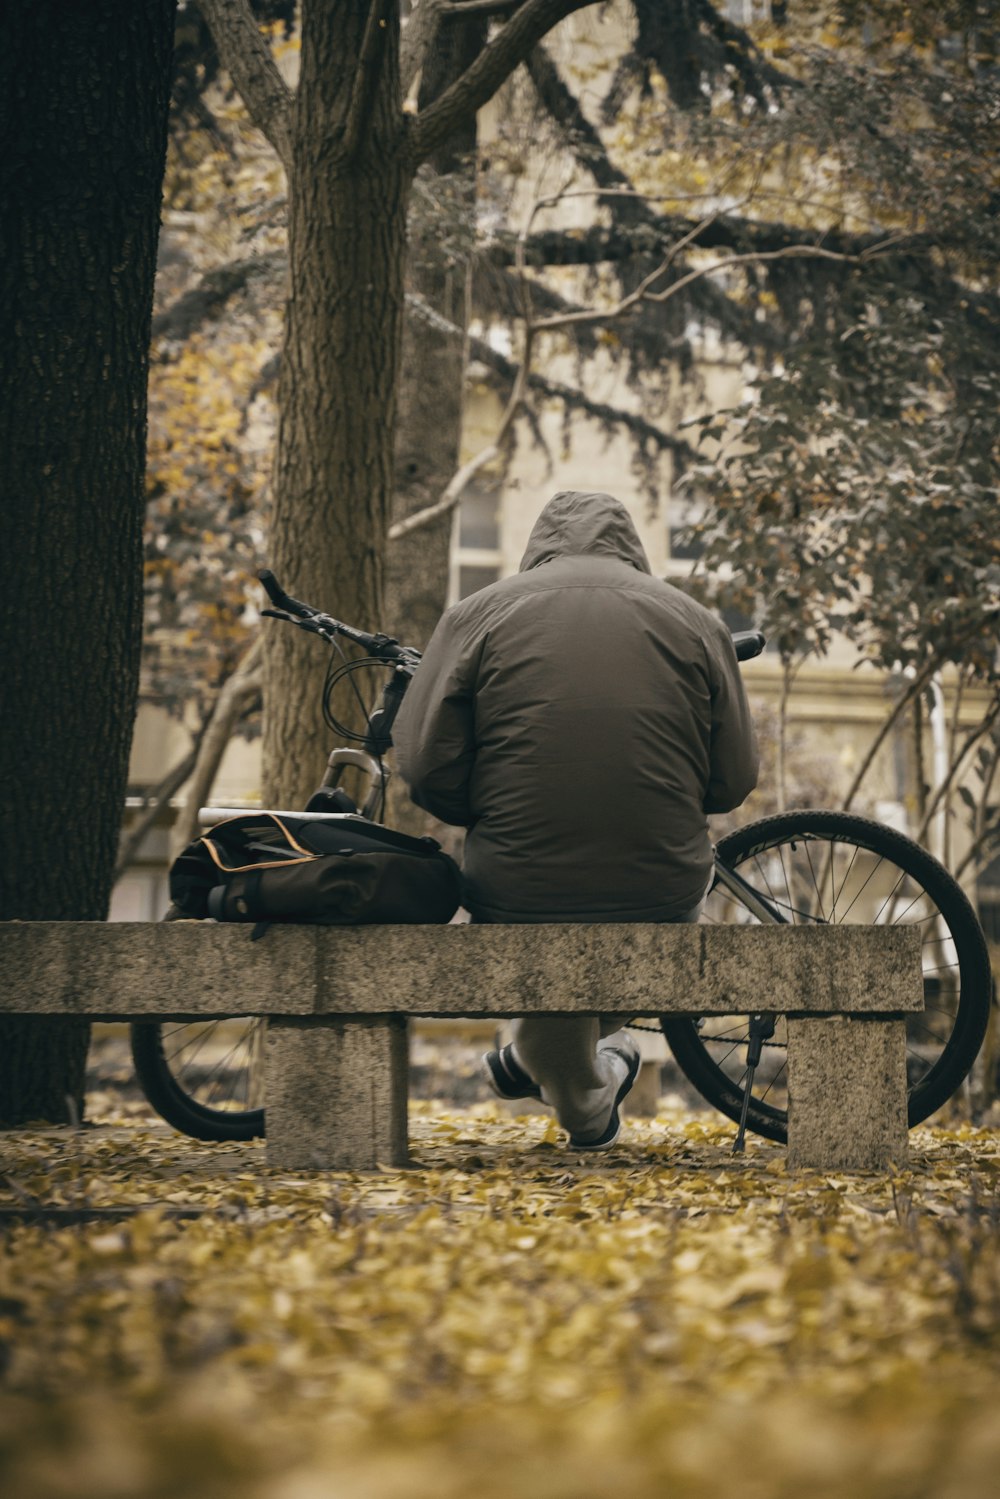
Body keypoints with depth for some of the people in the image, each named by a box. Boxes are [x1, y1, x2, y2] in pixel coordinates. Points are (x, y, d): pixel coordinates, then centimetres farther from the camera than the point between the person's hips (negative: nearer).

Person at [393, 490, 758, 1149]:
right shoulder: (693, 620, 8)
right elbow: (734, 778, 7)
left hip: (523, 894, -1)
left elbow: (425, 763, -2)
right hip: (662, 898, 1)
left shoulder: (480, 613, 4)